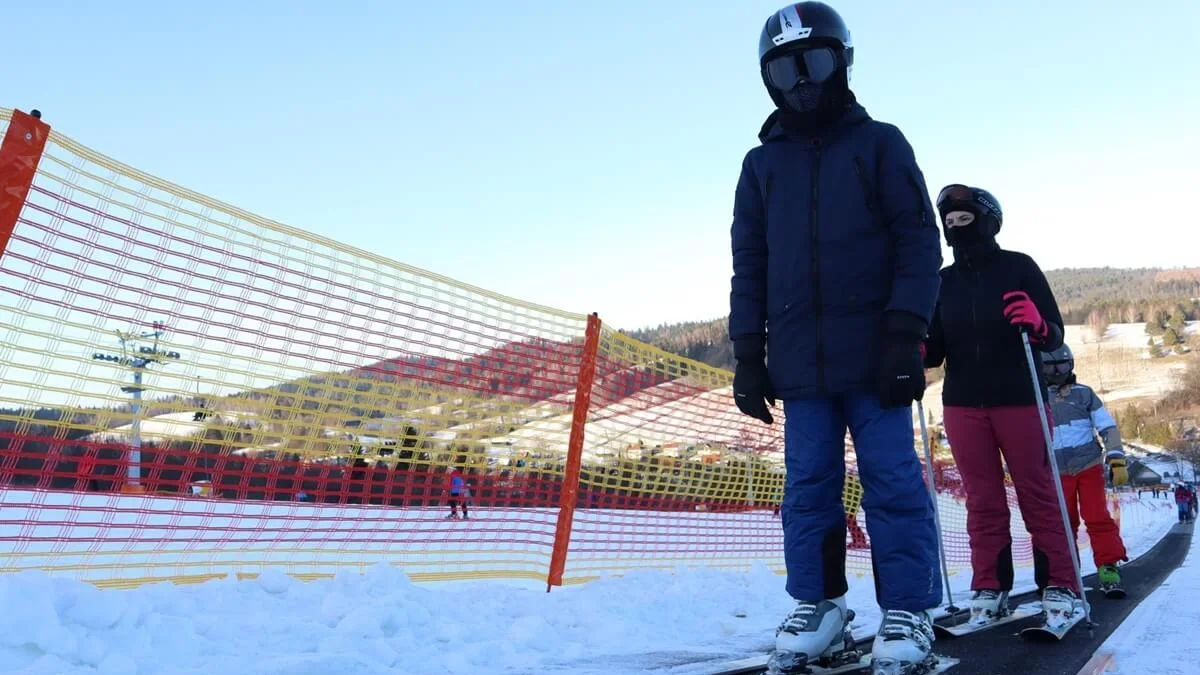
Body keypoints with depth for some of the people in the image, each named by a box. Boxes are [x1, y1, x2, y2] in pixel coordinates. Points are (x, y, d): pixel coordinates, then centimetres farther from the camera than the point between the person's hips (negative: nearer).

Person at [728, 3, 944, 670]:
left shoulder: (881, 144, 7)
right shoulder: (762, 164, 15)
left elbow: (919, 244, 1)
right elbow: (749, 266, 13)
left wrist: (906, 335, -10)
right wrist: (748, 355, 6)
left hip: (874, 355, -2)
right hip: (799, 361, 3)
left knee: (893, 483, -1)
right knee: (808, 486, 6)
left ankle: (908, 610, 9)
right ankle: (817, 602, 17)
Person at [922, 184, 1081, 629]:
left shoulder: (1019, 267, 1)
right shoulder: (944, 281, 10)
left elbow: (1055, 336, -2)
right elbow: (936, 351, 10)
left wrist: (1037, 324, -24)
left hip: (1020, 398, -3)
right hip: (963, 403, 3)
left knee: (1038, 495, 2)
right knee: (982, 500, 5)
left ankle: (1059, 588, 10)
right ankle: (989, 590, 11)